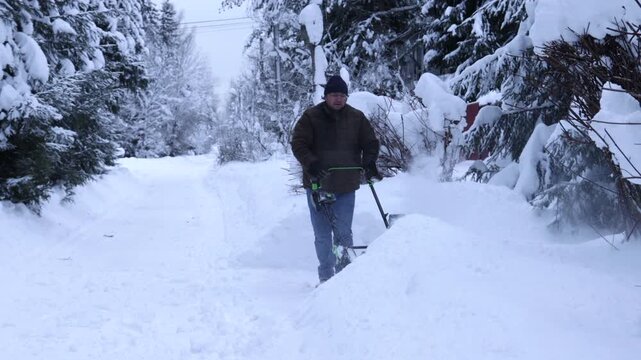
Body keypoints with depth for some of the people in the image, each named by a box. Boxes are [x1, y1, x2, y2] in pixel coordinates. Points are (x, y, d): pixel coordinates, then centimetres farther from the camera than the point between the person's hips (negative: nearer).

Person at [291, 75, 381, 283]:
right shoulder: (311, 117, -2)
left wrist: (369, 163, -6)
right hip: (318, 184, -1)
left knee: (343, 231, -2)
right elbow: (298, 144, -5)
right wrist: (311, 164, -20)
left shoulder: (357, 118, 6)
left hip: (346, 186, 1)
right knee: (322, 235, 4)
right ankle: (326, 276, 16)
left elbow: (370, 143, 12)